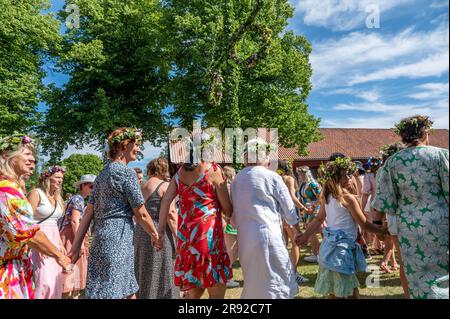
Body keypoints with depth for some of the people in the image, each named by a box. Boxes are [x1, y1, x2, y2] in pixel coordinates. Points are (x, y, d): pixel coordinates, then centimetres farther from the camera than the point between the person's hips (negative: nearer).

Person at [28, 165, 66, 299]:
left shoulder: (57, 198, 14)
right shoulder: (36, 193, -9)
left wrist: (60, 243, 17)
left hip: (54, 239, 8)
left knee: (55, 278, 9)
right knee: (44, 279, -13)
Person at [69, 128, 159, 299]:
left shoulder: (103, 173, 15)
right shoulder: (126, 172, -10)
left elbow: (89, 211, 12)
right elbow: (141, 214, -9)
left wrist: (76, 246, 13)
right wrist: (155, 235, 6)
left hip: (101, 237, 9)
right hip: (117, 238, -9)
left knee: (128, 291, 17)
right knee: (108, 292, -1)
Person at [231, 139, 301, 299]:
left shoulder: (236, 180, 6)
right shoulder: (272, 177, -7)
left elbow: (234, 210, 10)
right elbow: (288, 208, 2)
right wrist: (298, 229, 19)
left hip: (244, 238, 5)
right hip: (268, 235, -5)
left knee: (254, 282, 18)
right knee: (276, 280, 7)